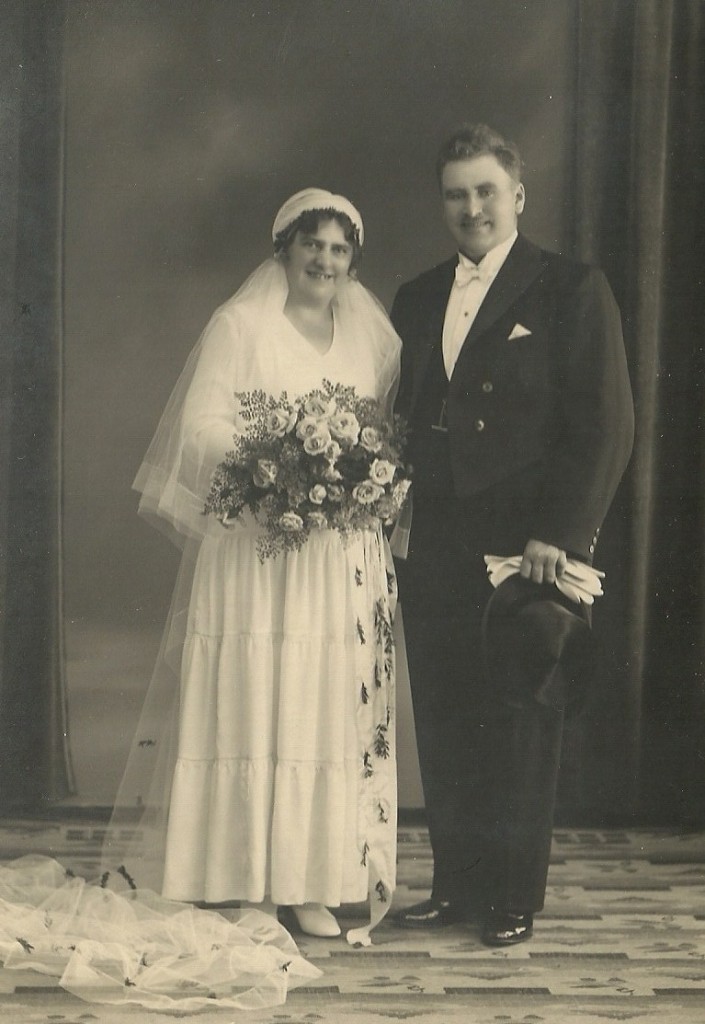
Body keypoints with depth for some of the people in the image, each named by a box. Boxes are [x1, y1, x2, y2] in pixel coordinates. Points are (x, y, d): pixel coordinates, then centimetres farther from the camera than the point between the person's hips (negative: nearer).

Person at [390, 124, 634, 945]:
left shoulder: (572, 292, -2)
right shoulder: (415, 300, 15)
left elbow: (606, 425, -8)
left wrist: (559, 533, -14)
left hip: (526, 549, -5)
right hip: (433, 551, 5)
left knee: (520, 727, 4)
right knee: (443, 726, 9)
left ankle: (514, 899, 18)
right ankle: (454, 886, 23)